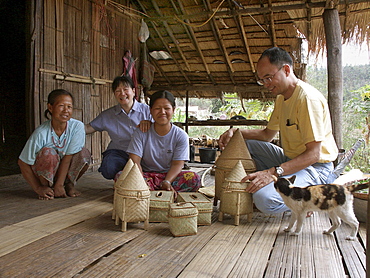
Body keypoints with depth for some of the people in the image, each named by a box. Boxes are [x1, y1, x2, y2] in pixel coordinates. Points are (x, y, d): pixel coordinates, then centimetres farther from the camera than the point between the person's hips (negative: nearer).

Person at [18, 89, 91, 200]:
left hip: (65, 170, 2)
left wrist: (59, 185, -21)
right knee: (48, 153, -31)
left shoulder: (77, 126, -21)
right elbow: (22, 163, -16)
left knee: (84, 153, -23)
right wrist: (38, 188, -18)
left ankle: (69, 184, -2)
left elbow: (68, 157, -19)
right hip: (45, 173, -2)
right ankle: (46, 187, -7)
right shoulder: (41, 133, -24)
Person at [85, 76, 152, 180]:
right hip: (118, 151, 1)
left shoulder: (146, 110, 5)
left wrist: (149, 122, -25)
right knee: (108, 170, -32)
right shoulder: (107, 115, 11)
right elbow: (88, 128, 11)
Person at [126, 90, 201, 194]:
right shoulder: (141, 133, -1)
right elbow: (135, 161, -9)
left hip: (170, 175, 1)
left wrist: (167, 182, -28)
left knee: (194, 178, -29)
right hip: (146, 175, 0)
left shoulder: (181, 136, -2)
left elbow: (177, 164, -8)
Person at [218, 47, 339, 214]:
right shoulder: (281, 97, 9)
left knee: (265, 199, -30)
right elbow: (268, 134, 15)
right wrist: (235, 132, -1)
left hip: (315, 168, -9)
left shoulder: (308, 98, -21)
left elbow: (314, 154, -25)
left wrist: (273, 172, -34)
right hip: (291, 160, 9)